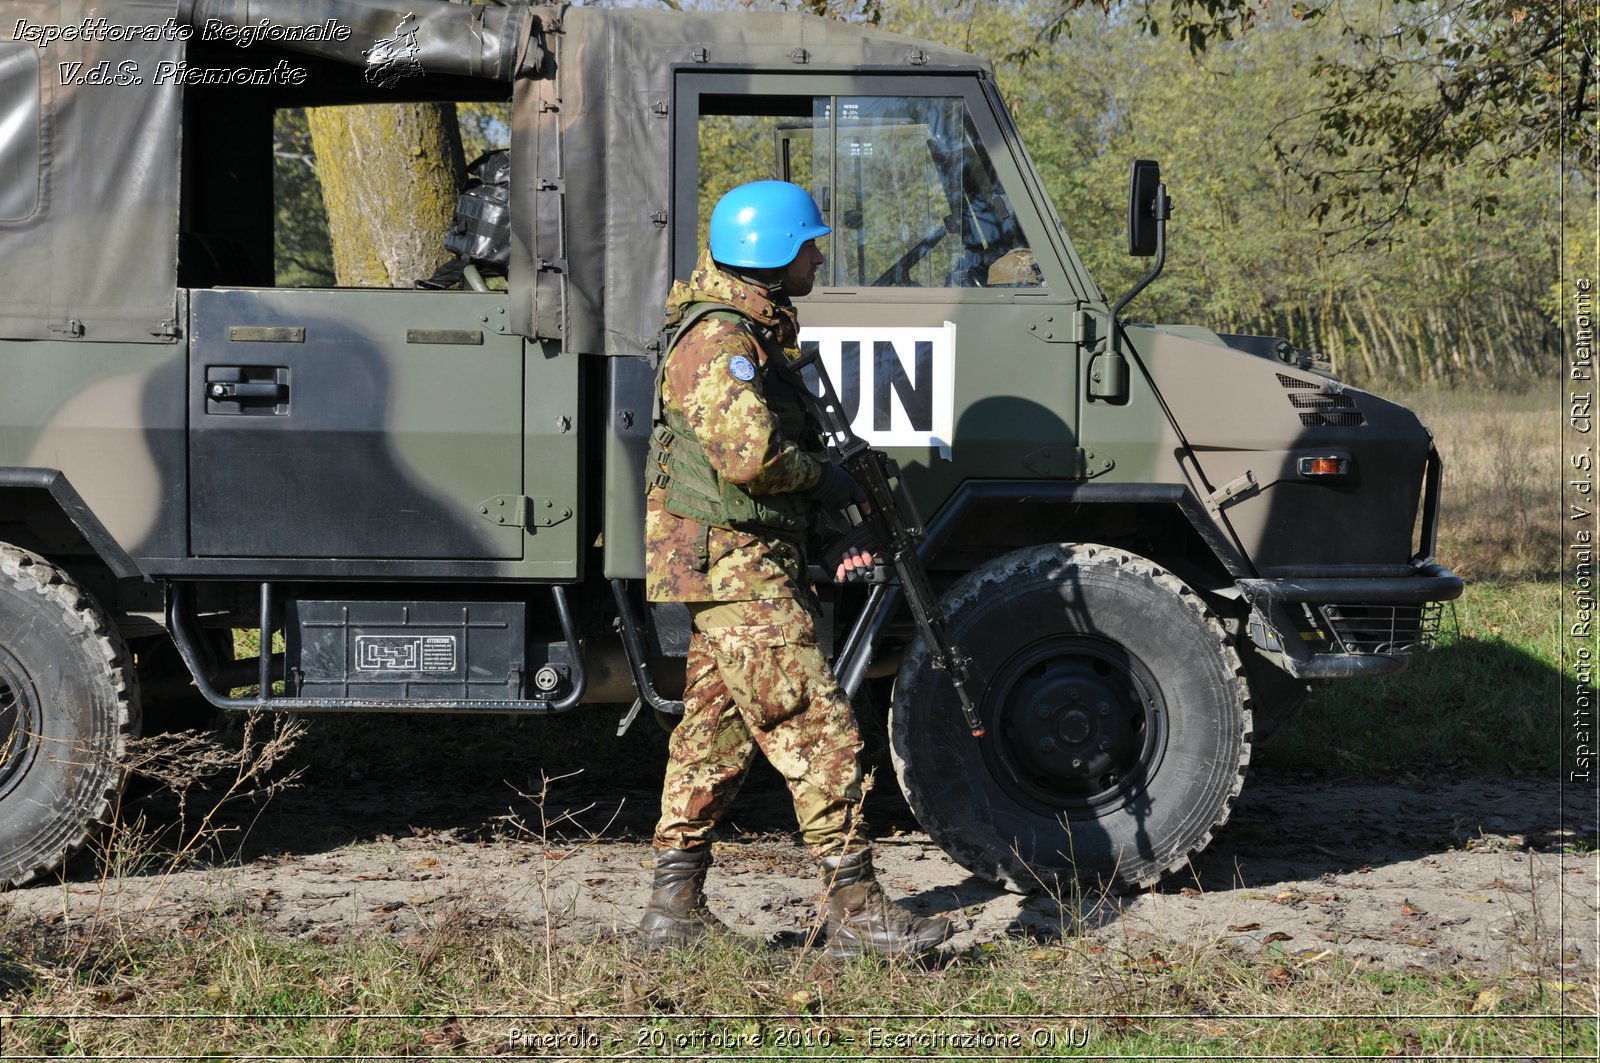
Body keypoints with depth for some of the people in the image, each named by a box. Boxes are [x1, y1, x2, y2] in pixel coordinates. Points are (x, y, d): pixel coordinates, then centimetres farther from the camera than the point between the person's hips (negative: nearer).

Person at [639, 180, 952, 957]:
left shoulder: (755, 332, 18)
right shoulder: (720, 340, -16)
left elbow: (784, 440, 25)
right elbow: (750, 451, -30)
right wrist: (821, 477, -11)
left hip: (742, 568, 11)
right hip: (735, 565, -11)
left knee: (716, 735, 13)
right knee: (819, 733, -10)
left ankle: (674, 906, 18)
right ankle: (853, 908, -7)